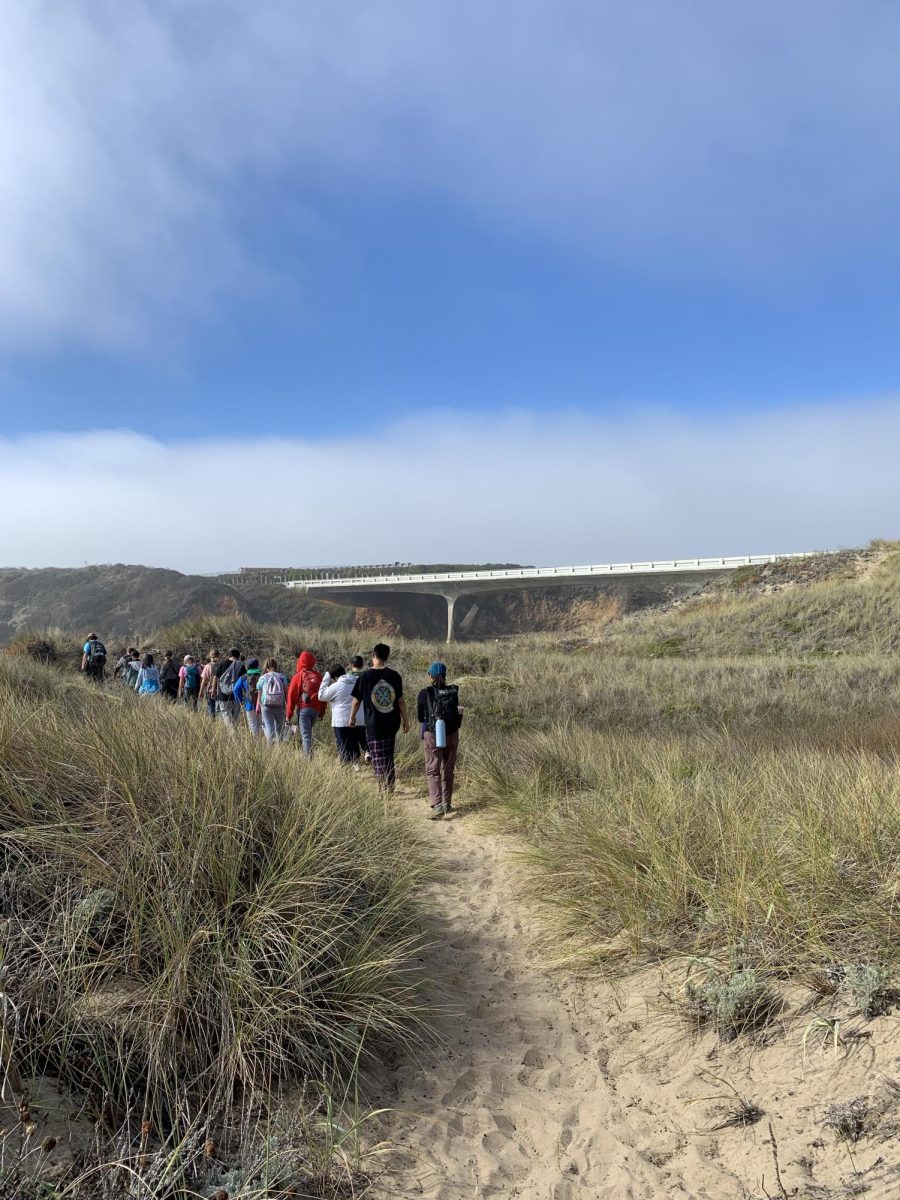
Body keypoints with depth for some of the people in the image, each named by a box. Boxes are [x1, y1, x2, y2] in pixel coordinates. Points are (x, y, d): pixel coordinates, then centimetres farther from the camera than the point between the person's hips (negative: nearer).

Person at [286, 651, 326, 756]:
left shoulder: (298, 676, -5)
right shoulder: (318, 676, 7)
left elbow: (292, 696, -5)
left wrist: (289, 714, 1)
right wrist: (322, 711, 16)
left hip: (303, 709, -4)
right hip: (316, 709, 4)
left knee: (306, 735, -5)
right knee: (308, 733, 20)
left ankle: (309, 757, -13)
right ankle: (307, 754, 20)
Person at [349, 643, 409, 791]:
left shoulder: (365, 676, -8)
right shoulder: (394, 676, -2)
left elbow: (356, 701, -2)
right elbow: (401, 701, 1)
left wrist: (352, 717, 14)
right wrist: (405, 720, 10)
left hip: (374, 724, -3)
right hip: (392, 722, 3)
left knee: (378, 758, 3)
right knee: (389, 756, 17)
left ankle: (384, 787, -4)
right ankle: (390, 786, 22)